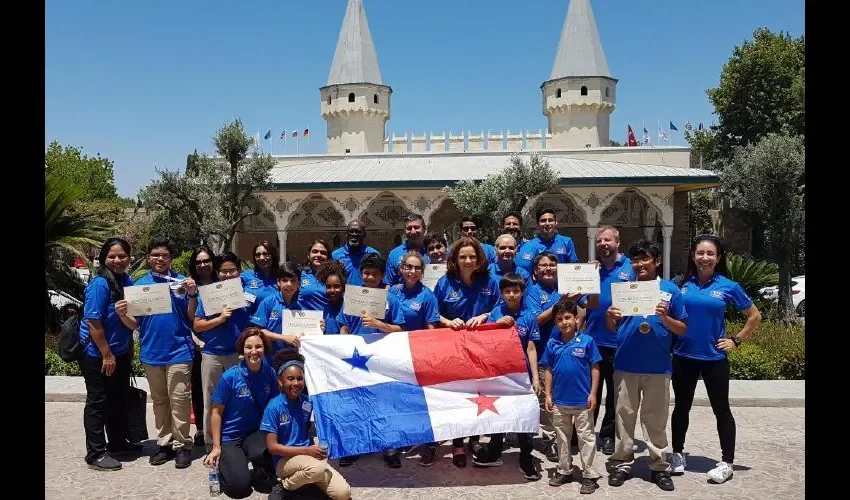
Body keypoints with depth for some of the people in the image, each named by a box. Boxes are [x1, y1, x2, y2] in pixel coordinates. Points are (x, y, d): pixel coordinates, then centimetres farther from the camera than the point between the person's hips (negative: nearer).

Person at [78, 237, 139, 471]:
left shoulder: (128, 281, 3)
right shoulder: (99, 284, -18)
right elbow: (93, 322, -20)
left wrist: (123, 314, -15)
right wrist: (106, 355, -16)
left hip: (121, 352, 7)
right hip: (97, 354, -7)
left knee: (118, 399, 17)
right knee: (98, 402, 2)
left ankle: (118, 443, 32)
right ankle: (96, 454, 11)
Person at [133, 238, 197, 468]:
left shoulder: (181, 281, -1)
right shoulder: (140, 284, 5)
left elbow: (191, 318, -2)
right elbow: (134, 323, 6)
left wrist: (192, 294, -18)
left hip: (178, 350, -3)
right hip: (151, 351, 3)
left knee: (179, 400, -1)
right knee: (159, 400, 14)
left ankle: (182, 445, 8)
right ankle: (165, 443, 25)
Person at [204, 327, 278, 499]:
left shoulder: (270, 373, -7)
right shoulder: (230, 376, -16)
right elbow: (217, 412, -8)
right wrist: (216, 447, -7)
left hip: (256, 432, 2)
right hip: (230, 436, -2)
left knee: (262, 453, -34)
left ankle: (263, 475, 2)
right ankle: (221, 463, 17)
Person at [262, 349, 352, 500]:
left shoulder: (308, 403, 2)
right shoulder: (274, 407, -12)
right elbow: (272, 447, -13)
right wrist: (306, 450, -19)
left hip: (309, 457, 4)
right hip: (284, 460, -4)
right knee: (318, 468, -37)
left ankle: (307, 480, 8)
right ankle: (284, 486, -9)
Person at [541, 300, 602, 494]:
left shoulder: (587, 341, -9)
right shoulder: (552, 344, -1)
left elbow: (594, 369, -4)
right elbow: (548, 371, 5)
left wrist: (593, 393, -7)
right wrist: (548, 395, 2)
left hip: (582, 400, -3)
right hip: (559, 401, 3)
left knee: (586, 438, 6)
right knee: (562, 437, 15)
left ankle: (589, 475, 16)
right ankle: (564, 471, 29)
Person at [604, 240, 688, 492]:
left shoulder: (670, 290, 1)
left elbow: (682, 329, 2)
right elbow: (612, 328, 9)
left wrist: (665, 317, -17)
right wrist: (610, 317, -13)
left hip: (658, 366, -1)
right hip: (626, 365, 1)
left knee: (656, 418, 7)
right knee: (624, 415, 8)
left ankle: (659, 466, 19)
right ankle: (622, 463, 18)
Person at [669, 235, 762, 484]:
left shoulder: (728, 286, -5)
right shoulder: (682, 285, 0)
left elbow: (755, 316, 4)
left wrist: (736, 341, 0)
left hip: (714, 358, -2)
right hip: (683, 356, 2)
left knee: (721, 410, 8)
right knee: (681, 407, 13)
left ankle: (727, 462, 21)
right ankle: (677, 454, 28)